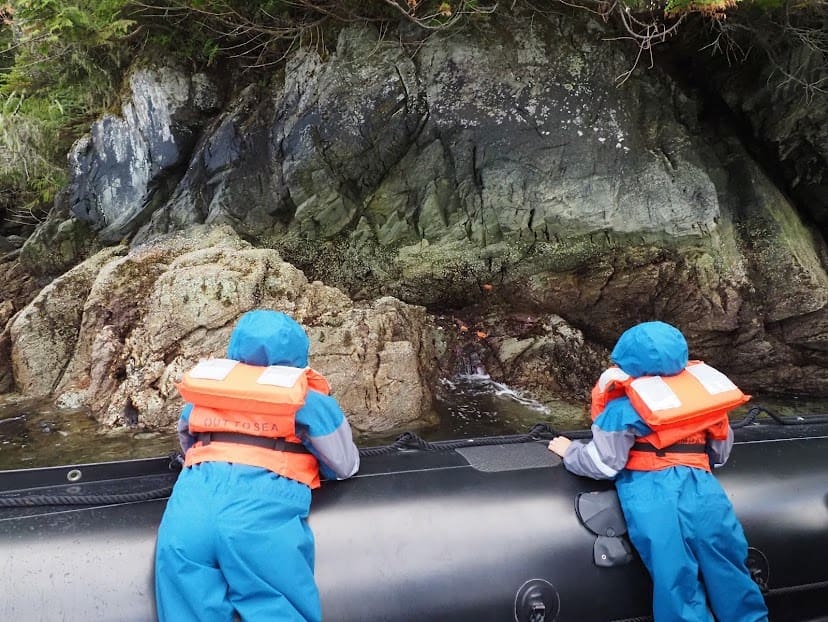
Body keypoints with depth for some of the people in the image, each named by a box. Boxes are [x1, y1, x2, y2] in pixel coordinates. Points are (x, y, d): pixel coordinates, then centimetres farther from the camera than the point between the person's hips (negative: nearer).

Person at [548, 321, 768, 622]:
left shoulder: (624, 407, -2)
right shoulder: (702, 387, 12)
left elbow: (602, 464, -1)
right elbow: (721, 452, 22)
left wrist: (569, 451, 17)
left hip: (652, 495, -4)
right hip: (701, 487, 4)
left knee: (676, 581, 3)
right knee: (729, 574, 14)